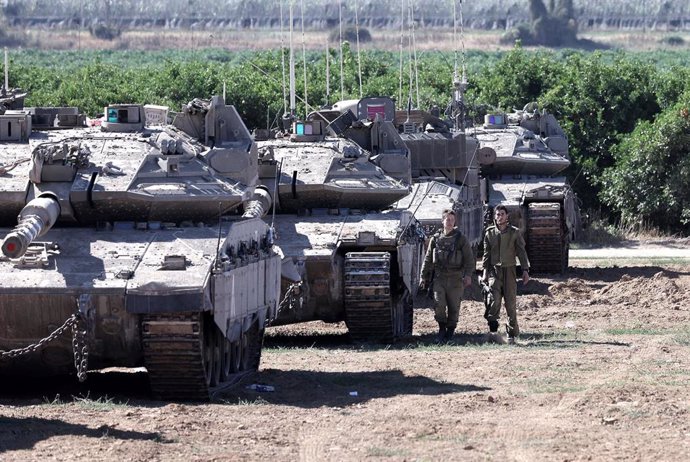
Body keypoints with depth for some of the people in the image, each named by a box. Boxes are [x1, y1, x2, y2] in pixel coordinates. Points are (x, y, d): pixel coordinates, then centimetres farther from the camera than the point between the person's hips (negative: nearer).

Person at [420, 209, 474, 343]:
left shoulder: (461, 239, 4)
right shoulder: (436, 239, 11)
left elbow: (469, 259, 0)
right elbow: (428, 260, 17)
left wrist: (468, 275, -14)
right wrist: (424, 277, 14)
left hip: (455, 278, -1)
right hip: (439, 277, 1)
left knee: (454, 307, 1)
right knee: (438, 304, -13)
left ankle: (450, 331, 15)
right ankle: (442, 329, 4)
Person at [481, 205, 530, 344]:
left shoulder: (514, 232, 4)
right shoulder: (490, 232, 9)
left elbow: (521, 252, 5)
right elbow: (486, 253, 12)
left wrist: (525, 270, -2)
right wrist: (484, 270, 3)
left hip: (509, 270, -1)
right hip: (494, 269, 1)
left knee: (510, 302, -1)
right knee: (494, 297, -21)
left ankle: (512, 333, 6)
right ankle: (493, 328, -19)